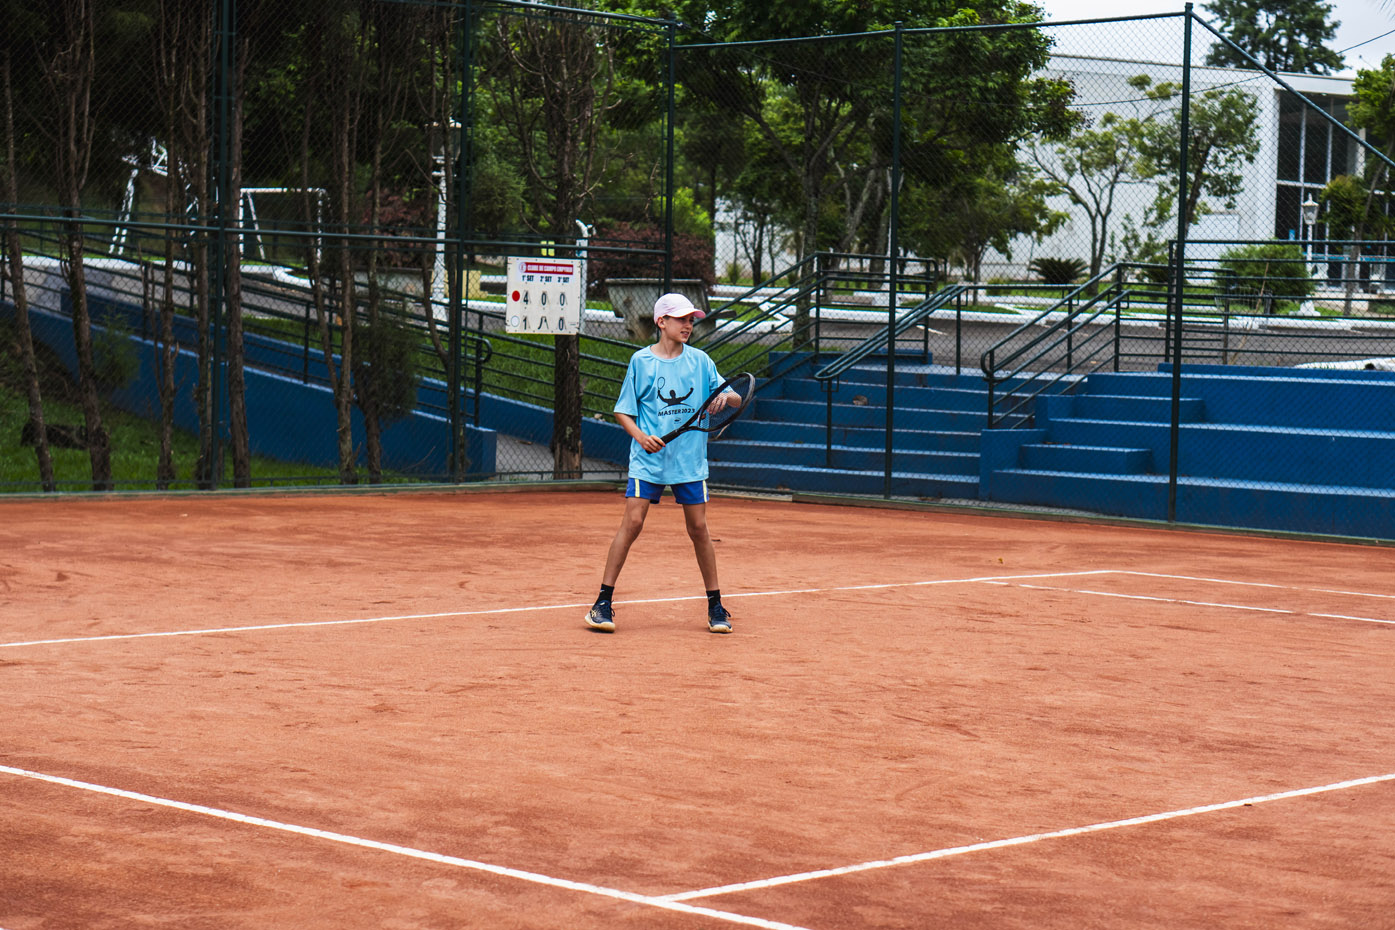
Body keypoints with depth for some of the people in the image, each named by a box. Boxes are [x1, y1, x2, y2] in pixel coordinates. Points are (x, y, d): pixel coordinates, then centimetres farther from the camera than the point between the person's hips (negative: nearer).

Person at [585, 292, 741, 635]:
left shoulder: (700, 361, 5)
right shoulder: (641, 361, 0)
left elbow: (735, 398, 7)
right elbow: (623, 411, 3)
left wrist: (725, 397, -16)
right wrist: (641, 436, -15)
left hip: (690, 461, 2)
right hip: (648, 459, -2)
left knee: (699, 529, 3)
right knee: (632, 522, -11)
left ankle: (715, 605, 14)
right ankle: (604, 601, -5)